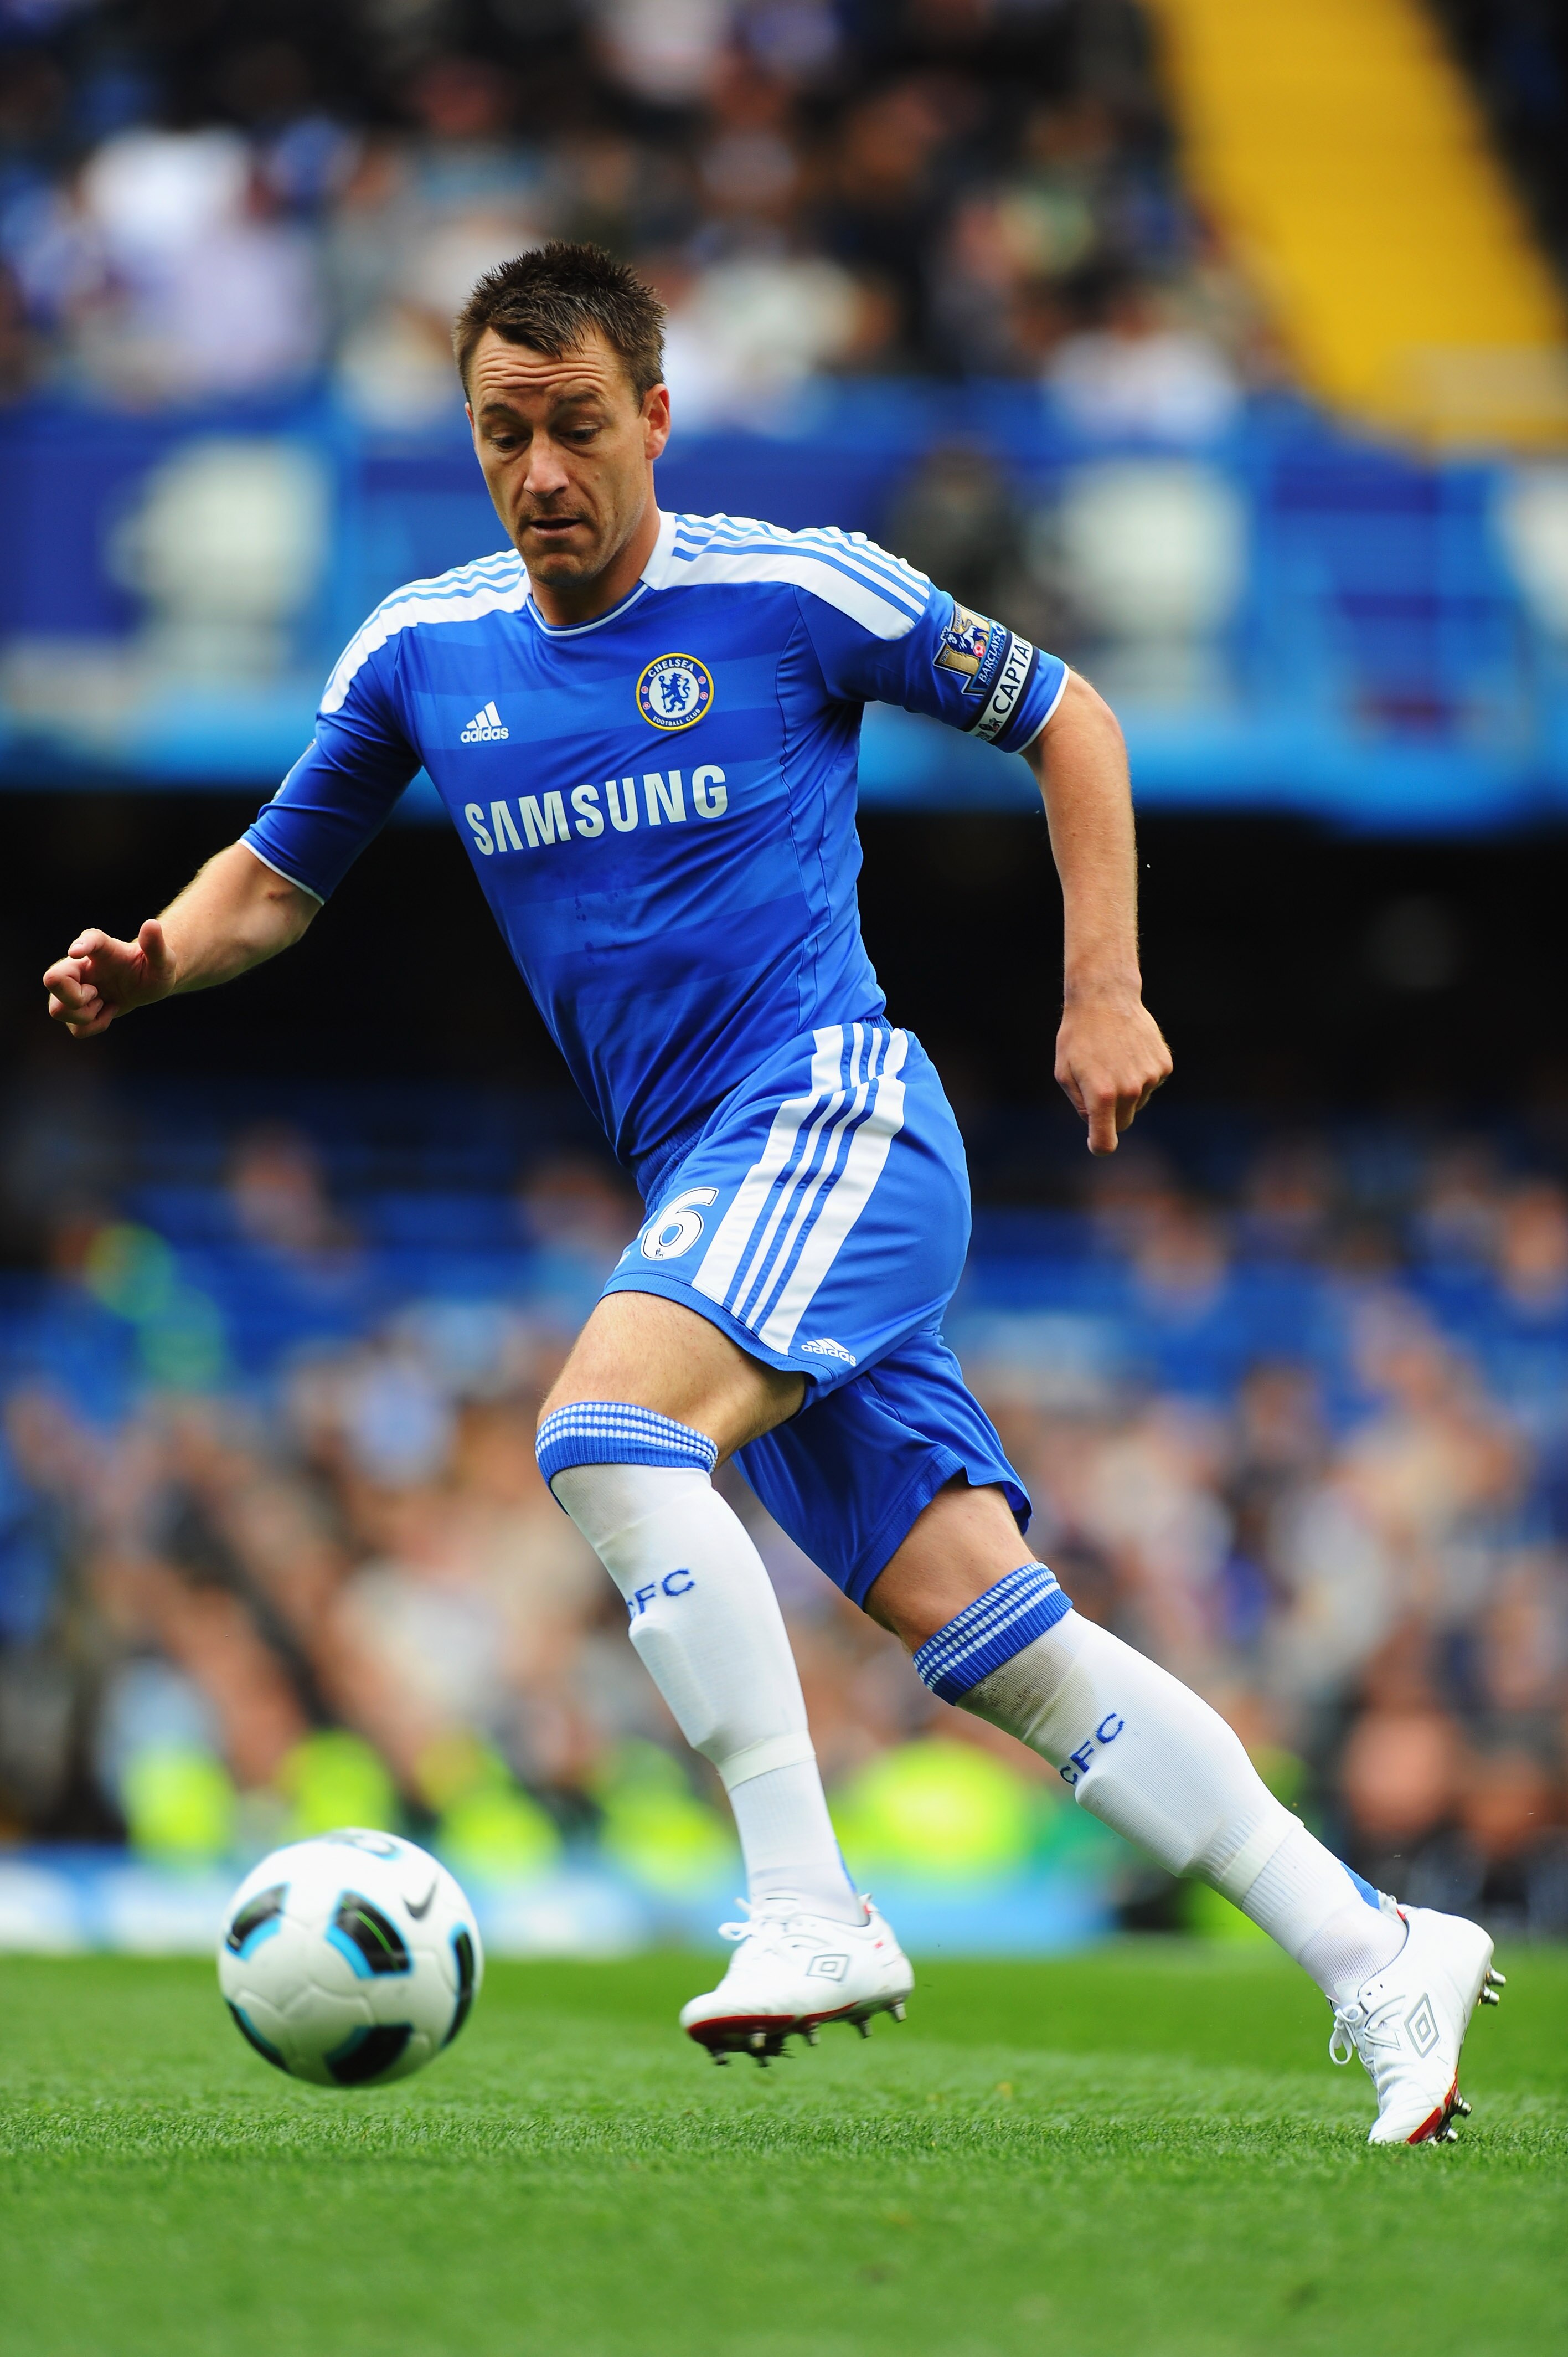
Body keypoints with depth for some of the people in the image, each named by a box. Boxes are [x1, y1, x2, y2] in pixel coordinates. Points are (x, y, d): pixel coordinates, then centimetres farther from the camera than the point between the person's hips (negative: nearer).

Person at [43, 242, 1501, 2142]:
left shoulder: (795, 595, -4)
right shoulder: (421, 653, 10)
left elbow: (1061, 717, 8)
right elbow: (277, 877, 20)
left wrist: (1106, 993, 2)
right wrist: (151, 963, -1)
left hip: (834, 1111, -6)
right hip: (711, 1191, 6)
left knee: (604, 1429, -29)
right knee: (987, 1631, -1)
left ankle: (807, 1907, -26)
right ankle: (1374, 1955, 3)